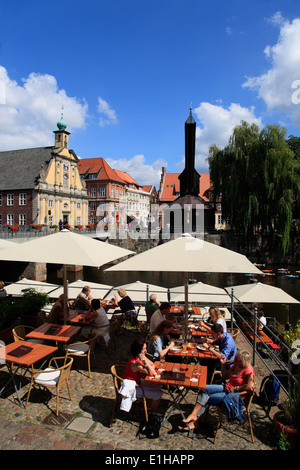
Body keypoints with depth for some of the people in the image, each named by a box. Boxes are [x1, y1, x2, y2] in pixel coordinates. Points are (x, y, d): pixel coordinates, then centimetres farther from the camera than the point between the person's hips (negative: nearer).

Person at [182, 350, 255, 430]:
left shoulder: (249, 371, -15)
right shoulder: (236, 366, 9)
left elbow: (250, 387, -26)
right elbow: (225, 376, 17)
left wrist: (235, 389, -20)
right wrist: (223, 363, 5)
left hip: (234, 394, -8)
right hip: (226, 387, 8)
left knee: (204, 398, -19)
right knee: (204, 389, -15)